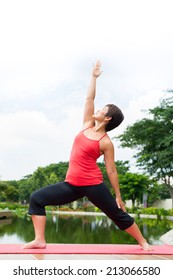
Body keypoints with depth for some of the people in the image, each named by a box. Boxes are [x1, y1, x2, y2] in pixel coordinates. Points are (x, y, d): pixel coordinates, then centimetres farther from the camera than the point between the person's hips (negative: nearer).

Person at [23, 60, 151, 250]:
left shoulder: (106, 142, -7)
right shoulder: (87, 126, 8)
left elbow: (111, 170, -4)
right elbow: (89, 98, 7)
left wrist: (118, 196, -2)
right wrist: (94, 76, 13)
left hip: (93, 185, -6)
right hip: (72, 184, 6)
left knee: (118, 215, 5)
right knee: (37, 198, -3)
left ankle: (143, 242, 25)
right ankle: (39, 240, -4)